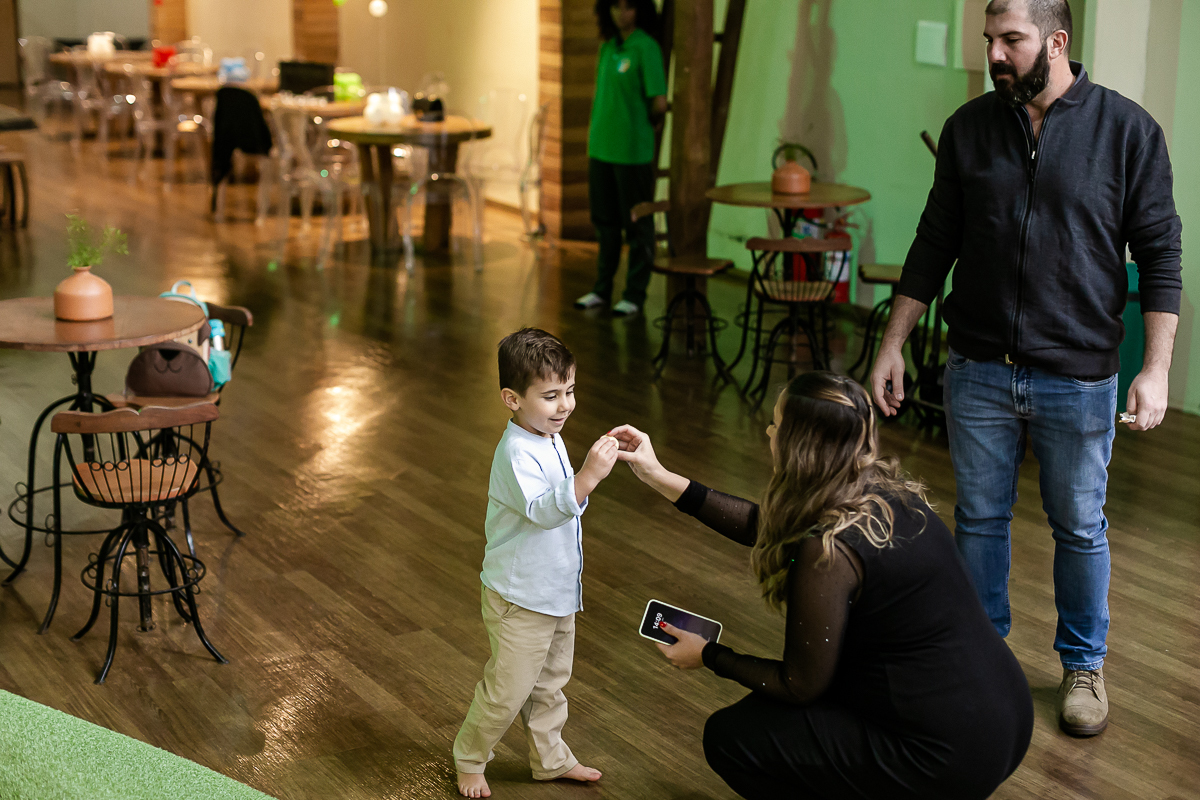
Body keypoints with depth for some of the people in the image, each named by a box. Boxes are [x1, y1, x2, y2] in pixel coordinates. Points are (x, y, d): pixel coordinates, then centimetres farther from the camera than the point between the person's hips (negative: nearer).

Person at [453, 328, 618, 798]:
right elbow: (541, 510, -41)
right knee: (508, 689, 4)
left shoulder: (550, 439, 5)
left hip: (557, 594, 9)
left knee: (550, 682, 22)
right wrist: (588, 477, -50)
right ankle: (469, 759, 25)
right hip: (520, 599, -9)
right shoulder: (518, 452, -26)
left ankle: (550, 758, 39)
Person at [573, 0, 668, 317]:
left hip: (633, 151, -7)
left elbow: (659, 104, -17)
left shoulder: (645, 47, -13)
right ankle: (602, 289, 28)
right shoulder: (607, 46, 9)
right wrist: (594, 131, 10)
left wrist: (643, 122, 0)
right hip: (601, 148, 7)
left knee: (636, 225, 4)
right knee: (605, 221, 16)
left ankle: (635, 294, 13)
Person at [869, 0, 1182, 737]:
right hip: (979, 372, 3)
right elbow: (935, 243, 9)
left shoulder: (1127, 130, -6)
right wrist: (893, 344, 6)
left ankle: (1084, 666, 29)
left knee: (1080, 529, 11)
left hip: (1078, 377, -2)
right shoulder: (969, 128, 2)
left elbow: (1160, 255, -4)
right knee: (980, 519, 12)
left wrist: (1157, 369, -10)